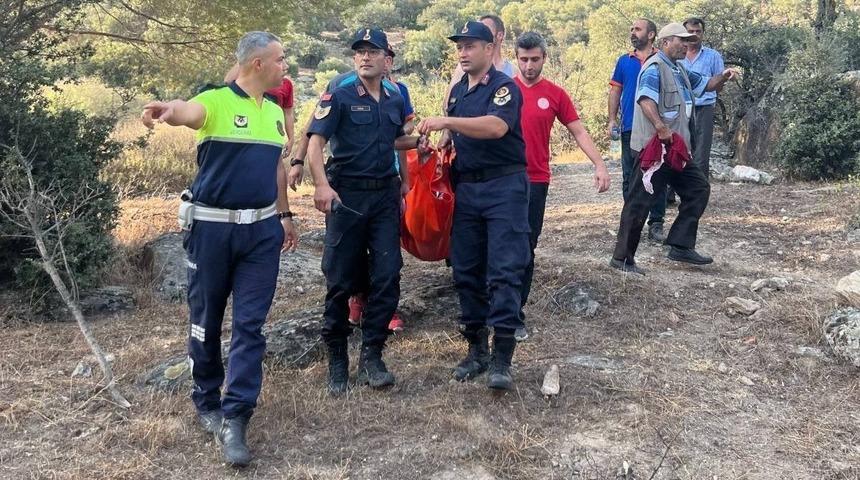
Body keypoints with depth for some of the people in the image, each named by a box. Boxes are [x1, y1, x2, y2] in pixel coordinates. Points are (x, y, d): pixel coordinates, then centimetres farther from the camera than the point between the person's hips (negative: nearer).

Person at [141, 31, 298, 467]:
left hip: (262, 229, 5)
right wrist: (167, 109, -55)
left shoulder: (275, 112, 12)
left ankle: (234, 419, 2)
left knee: (250, 325, -2)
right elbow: (189, 111, -32)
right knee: (206, 322, 8)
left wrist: (284, 215, 22)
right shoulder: (216, 101, -8)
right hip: (212, 227, -4)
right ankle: (207, 402, 29)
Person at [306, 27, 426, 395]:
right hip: (346, 195, -4)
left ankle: (371, 358, 7)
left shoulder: (395, 101, 12)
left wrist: (419, 141, 11)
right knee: (341, 281, 1)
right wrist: (322, 185, -28)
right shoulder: (339, 97, -4)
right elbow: (315, 143, -13)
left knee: (387, 276, -3)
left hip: (385, 195, 4)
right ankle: (337, 361, 15)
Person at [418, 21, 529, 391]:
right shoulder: (457, 90, 15)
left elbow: (496, 126, -27)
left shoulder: (504, 87, -8)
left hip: (504, 187, -7)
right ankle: (476, 348, 20)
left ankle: (502, 358, -4)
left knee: (504, 271, -7)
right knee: (466, 271, 8)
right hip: (465, 188, 7)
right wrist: (441, 143, 6)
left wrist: (448, 121, -32)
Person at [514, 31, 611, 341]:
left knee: (526, 249, 5)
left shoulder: (555, 95, 2)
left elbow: (579, 132, 3)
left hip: (536, 181, 0)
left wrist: (600, 165, -7)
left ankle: (515, 314, 14)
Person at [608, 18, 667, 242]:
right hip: (630, 128, 2)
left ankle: (656, 224, 7)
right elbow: (615, 91, 11)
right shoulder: (624, 61, 10)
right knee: (630, 178, 7)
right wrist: (612, 120, 2)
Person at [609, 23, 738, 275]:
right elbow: (645, 99, -27)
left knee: (699, 188, 10)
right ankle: (622, 258, 2)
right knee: (639, 202, -6)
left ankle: (681, 246, 12)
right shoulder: (655, 67, -11)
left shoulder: (679, 71, 19)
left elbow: (706, 84, 28)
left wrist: (723, 77, 6)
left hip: (675, 148, 10)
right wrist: (661, 127, -38)